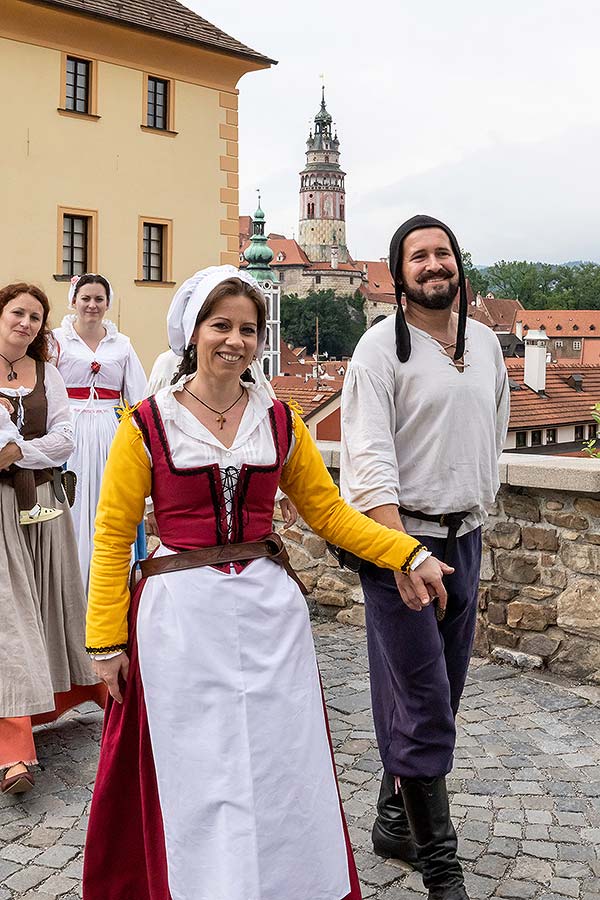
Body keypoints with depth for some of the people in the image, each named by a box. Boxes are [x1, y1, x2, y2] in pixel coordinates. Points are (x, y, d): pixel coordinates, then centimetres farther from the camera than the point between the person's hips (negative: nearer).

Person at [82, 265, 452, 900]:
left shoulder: (280, 421, 4)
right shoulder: (147, 425, -4)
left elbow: (328, 512, 8)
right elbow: (113, 537, -2)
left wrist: (410, 555, -2)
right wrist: (107, 640, -4)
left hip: (269, 610, 3)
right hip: (182, 617, -2)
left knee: (284, 769, 11)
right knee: (195, 776, 8)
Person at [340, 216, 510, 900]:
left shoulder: (485, 342, 11)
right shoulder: (382, 348, -9)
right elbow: (368, 459, -17)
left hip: (464, 539, 7)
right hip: (401, 537, -7)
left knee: (439, 695, 14)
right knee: (421, 705, -3)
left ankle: (395, 822, 31)